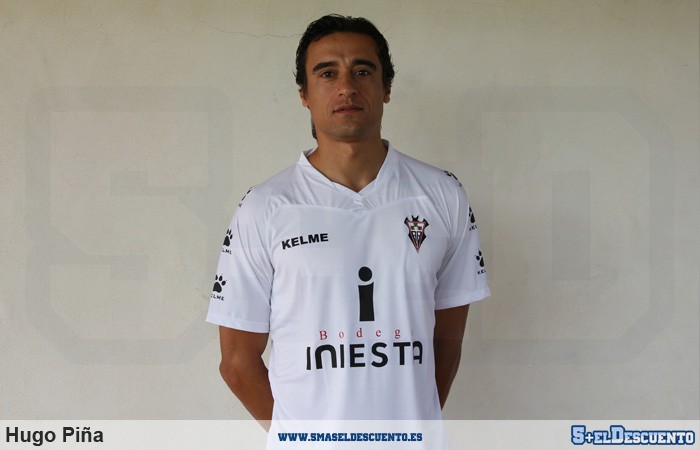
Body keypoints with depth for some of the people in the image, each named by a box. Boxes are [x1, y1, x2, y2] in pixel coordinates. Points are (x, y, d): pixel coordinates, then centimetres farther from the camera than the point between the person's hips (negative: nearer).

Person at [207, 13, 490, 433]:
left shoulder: (444, 196, -3)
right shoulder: (264, 209, -9)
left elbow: (447, 341, 4)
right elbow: (238, 361, -4)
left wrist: (418, 418, 4)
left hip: (413, 437, 2)